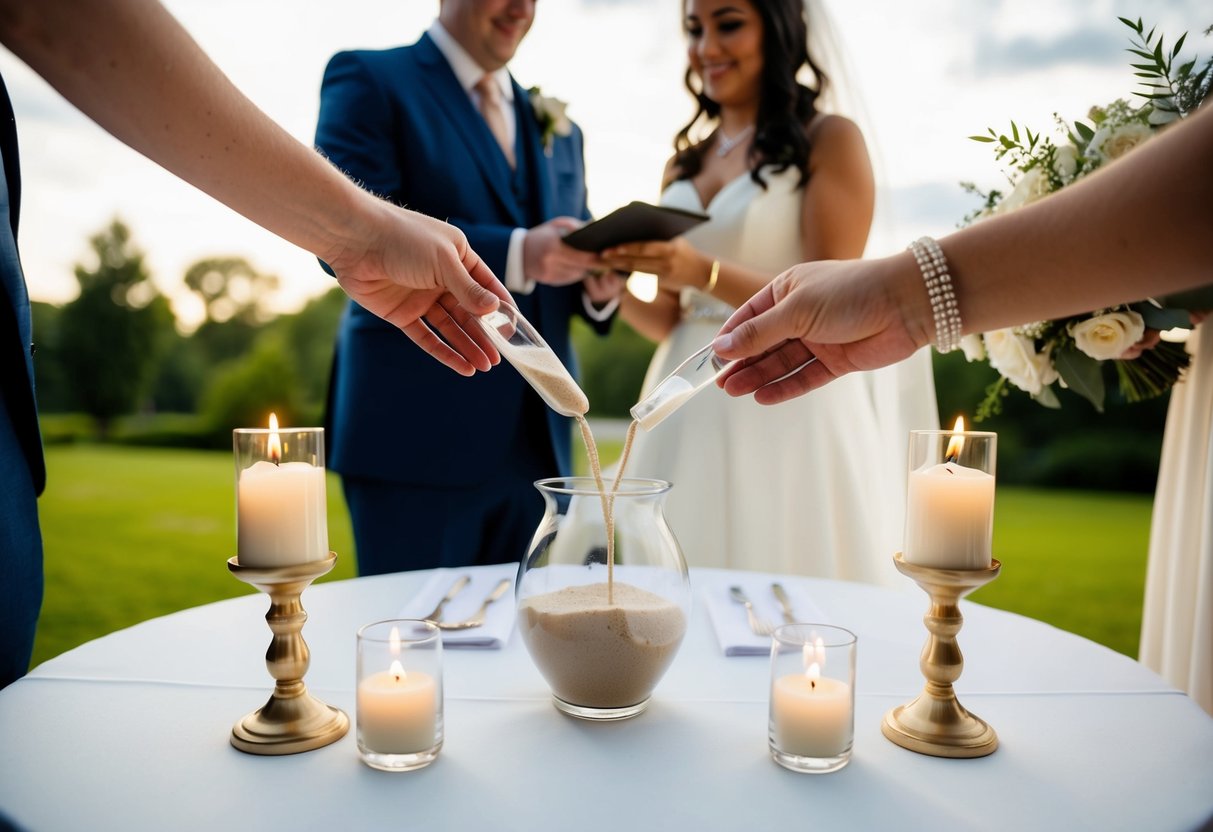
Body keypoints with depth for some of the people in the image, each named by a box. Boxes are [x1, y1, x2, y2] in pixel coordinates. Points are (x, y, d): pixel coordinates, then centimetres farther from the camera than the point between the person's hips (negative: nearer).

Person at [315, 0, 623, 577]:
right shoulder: (369, 80, 2)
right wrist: (515, 254, -21)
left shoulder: (559, 132, 20)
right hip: (418, 432, -5)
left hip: (535, 442, 6)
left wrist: (598, 286, -4)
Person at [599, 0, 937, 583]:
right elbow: (669, 323, 13)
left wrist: (705, 274, -23)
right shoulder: (684, 163, 14)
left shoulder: (830, 140, -2)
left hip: (790, 414, -5)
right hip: (691, 415, 5)